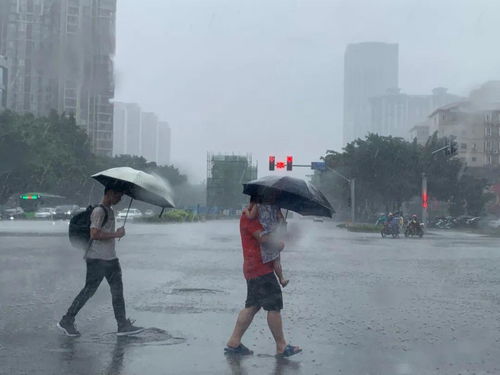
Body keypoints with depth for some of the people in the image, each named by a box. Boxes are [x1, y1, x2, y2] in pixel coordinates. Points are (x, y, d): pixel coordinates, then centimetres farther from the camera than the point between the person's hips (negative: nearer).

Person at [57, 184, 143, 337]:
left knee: (117, 290, 6)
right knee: (89, 290, -3)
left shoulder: (110, 211, 16)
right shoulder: (99, 211, -14)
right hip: (97, 259, -9)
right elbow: (94, 234, -23)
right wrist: (116, 234, -18)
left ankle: (123, 325, 8)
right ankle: (66, 321, 9)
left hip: (110, 258, 9)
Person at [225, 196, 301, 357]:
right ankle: (281, 347, 3)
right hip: (260, 269, -11)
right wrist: (279, 244, -8)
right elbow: (262, 237, -22)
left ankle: (233, 343, 12)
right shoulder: (247, 217, -12)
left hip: (252, 269, 11)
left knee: (252, 306, 11)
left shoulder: (254, 217, 22)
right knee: (274, 306, -5)